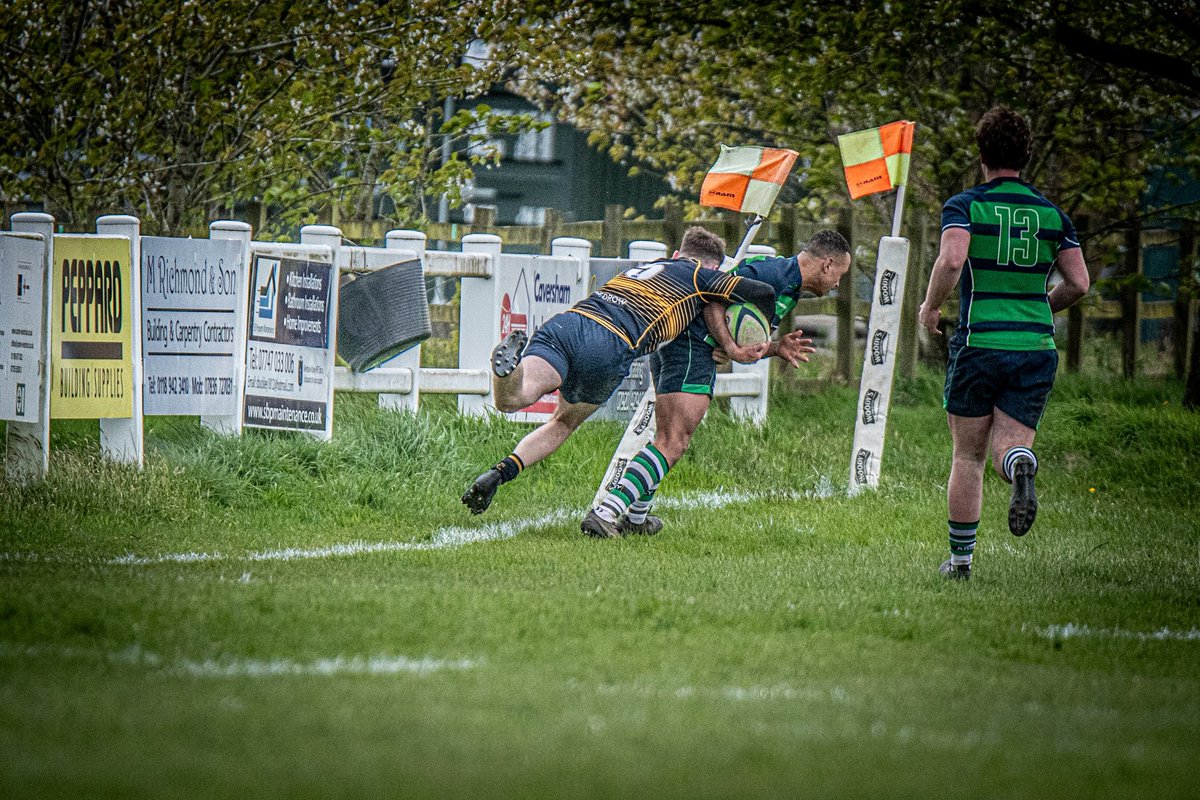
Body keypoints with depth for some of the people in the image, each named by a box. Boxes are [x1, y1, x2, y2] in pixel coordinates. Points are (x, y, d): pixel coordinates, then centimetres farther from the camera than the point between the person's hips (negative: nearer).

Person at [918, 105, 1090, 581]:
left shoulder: (964, 206, -2)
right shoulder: (1052, 214, 9)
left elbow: (951, 260, -20)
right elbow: (1079, 283, 4)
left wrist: (930, 307, -3)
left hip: (979, 343, -2)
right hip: (1036, 346, 2)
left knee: (967, 458, 11)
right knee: (1008, 445, 1)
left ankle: (961, 558, 13)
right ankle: (1021, 467, -36)